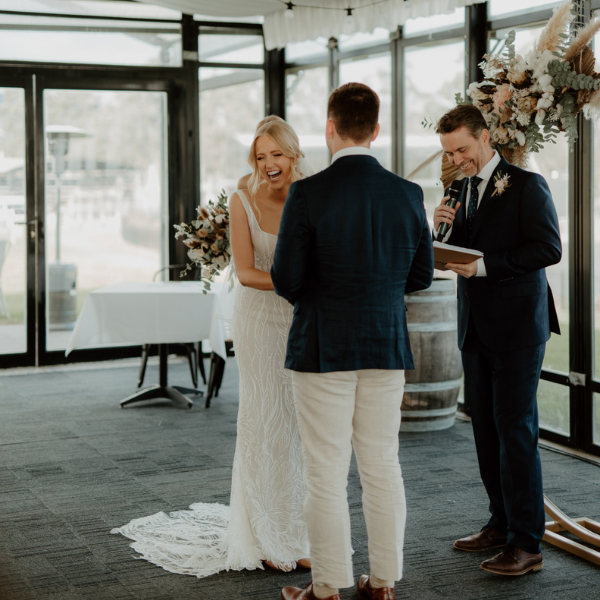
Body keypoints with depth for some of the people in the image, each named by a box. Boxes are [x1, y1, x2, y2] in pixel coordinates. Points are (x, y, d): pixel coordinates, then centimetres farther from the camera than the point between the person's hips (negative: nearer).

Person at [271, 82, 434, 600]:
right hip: (387, 347, 4)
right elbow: (420, 275, 7)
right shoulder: (407, 194, -1)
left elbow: (286, 280, -11)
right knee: (383, 466, 12)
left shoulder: (308, 194, -13)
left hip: (322, 347, -4)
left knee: (327, 472, 4)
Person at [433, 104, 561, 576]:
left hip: (516, 326, -8)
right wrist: (447, 228, -3)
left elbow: (549, 248, -17)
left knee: (516, 430, -6)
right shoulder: (468, 190, 15)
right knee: (486, 430, 11)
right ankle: (502, 524, 23)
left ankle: (526, 544, -1)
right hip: (476, 328, 8)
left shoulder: (526, 185, -8)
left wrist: (484, 265, -21)